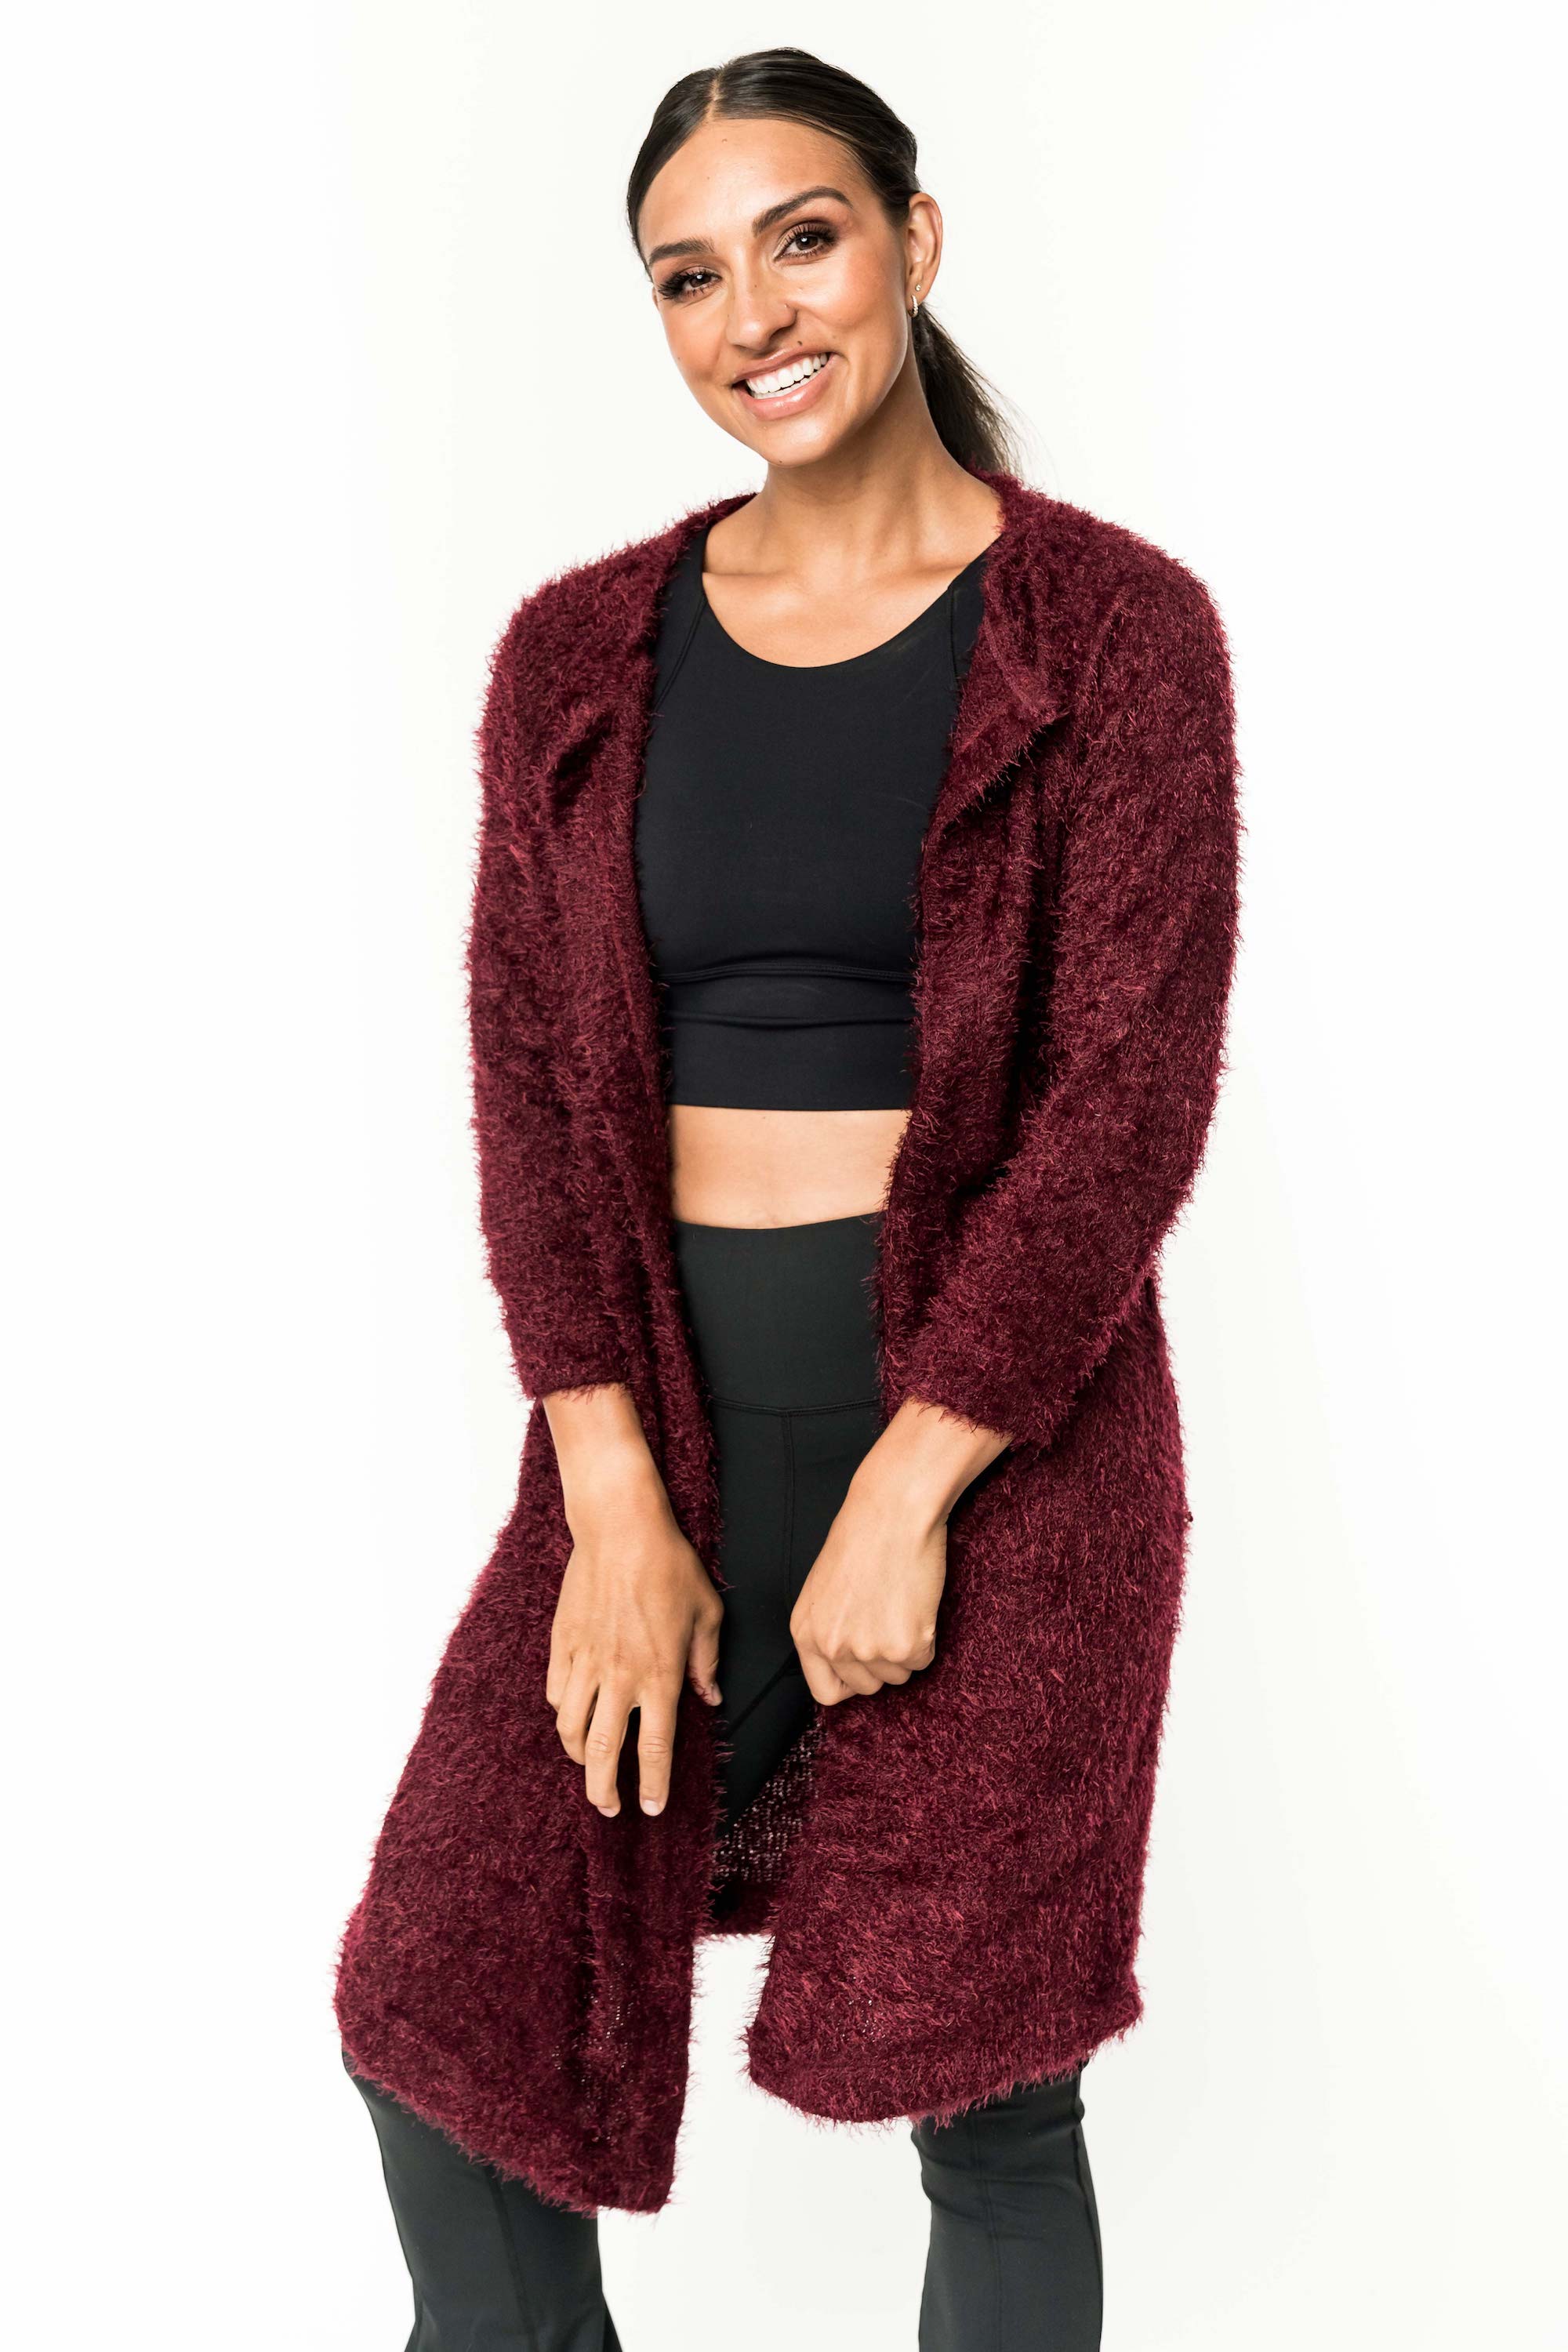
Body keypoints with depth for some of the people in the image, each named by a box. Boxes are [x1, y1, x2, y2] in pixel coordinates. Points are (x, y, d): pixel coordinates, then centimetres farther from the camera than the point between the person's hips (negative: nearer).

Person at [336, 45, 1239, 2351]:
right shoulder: (581, 654, 6)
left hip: (1000, 1415, -3)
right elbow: (530, 1071, 1)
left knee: (982, 2093, 5)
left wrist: (906, 1493, -14)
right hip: (665, 1405, 4)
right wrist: (615, 1501, -8)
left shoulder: (1116, 630, -3)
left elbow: (1131, 1087, -9)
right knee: (446, 2014, 3)